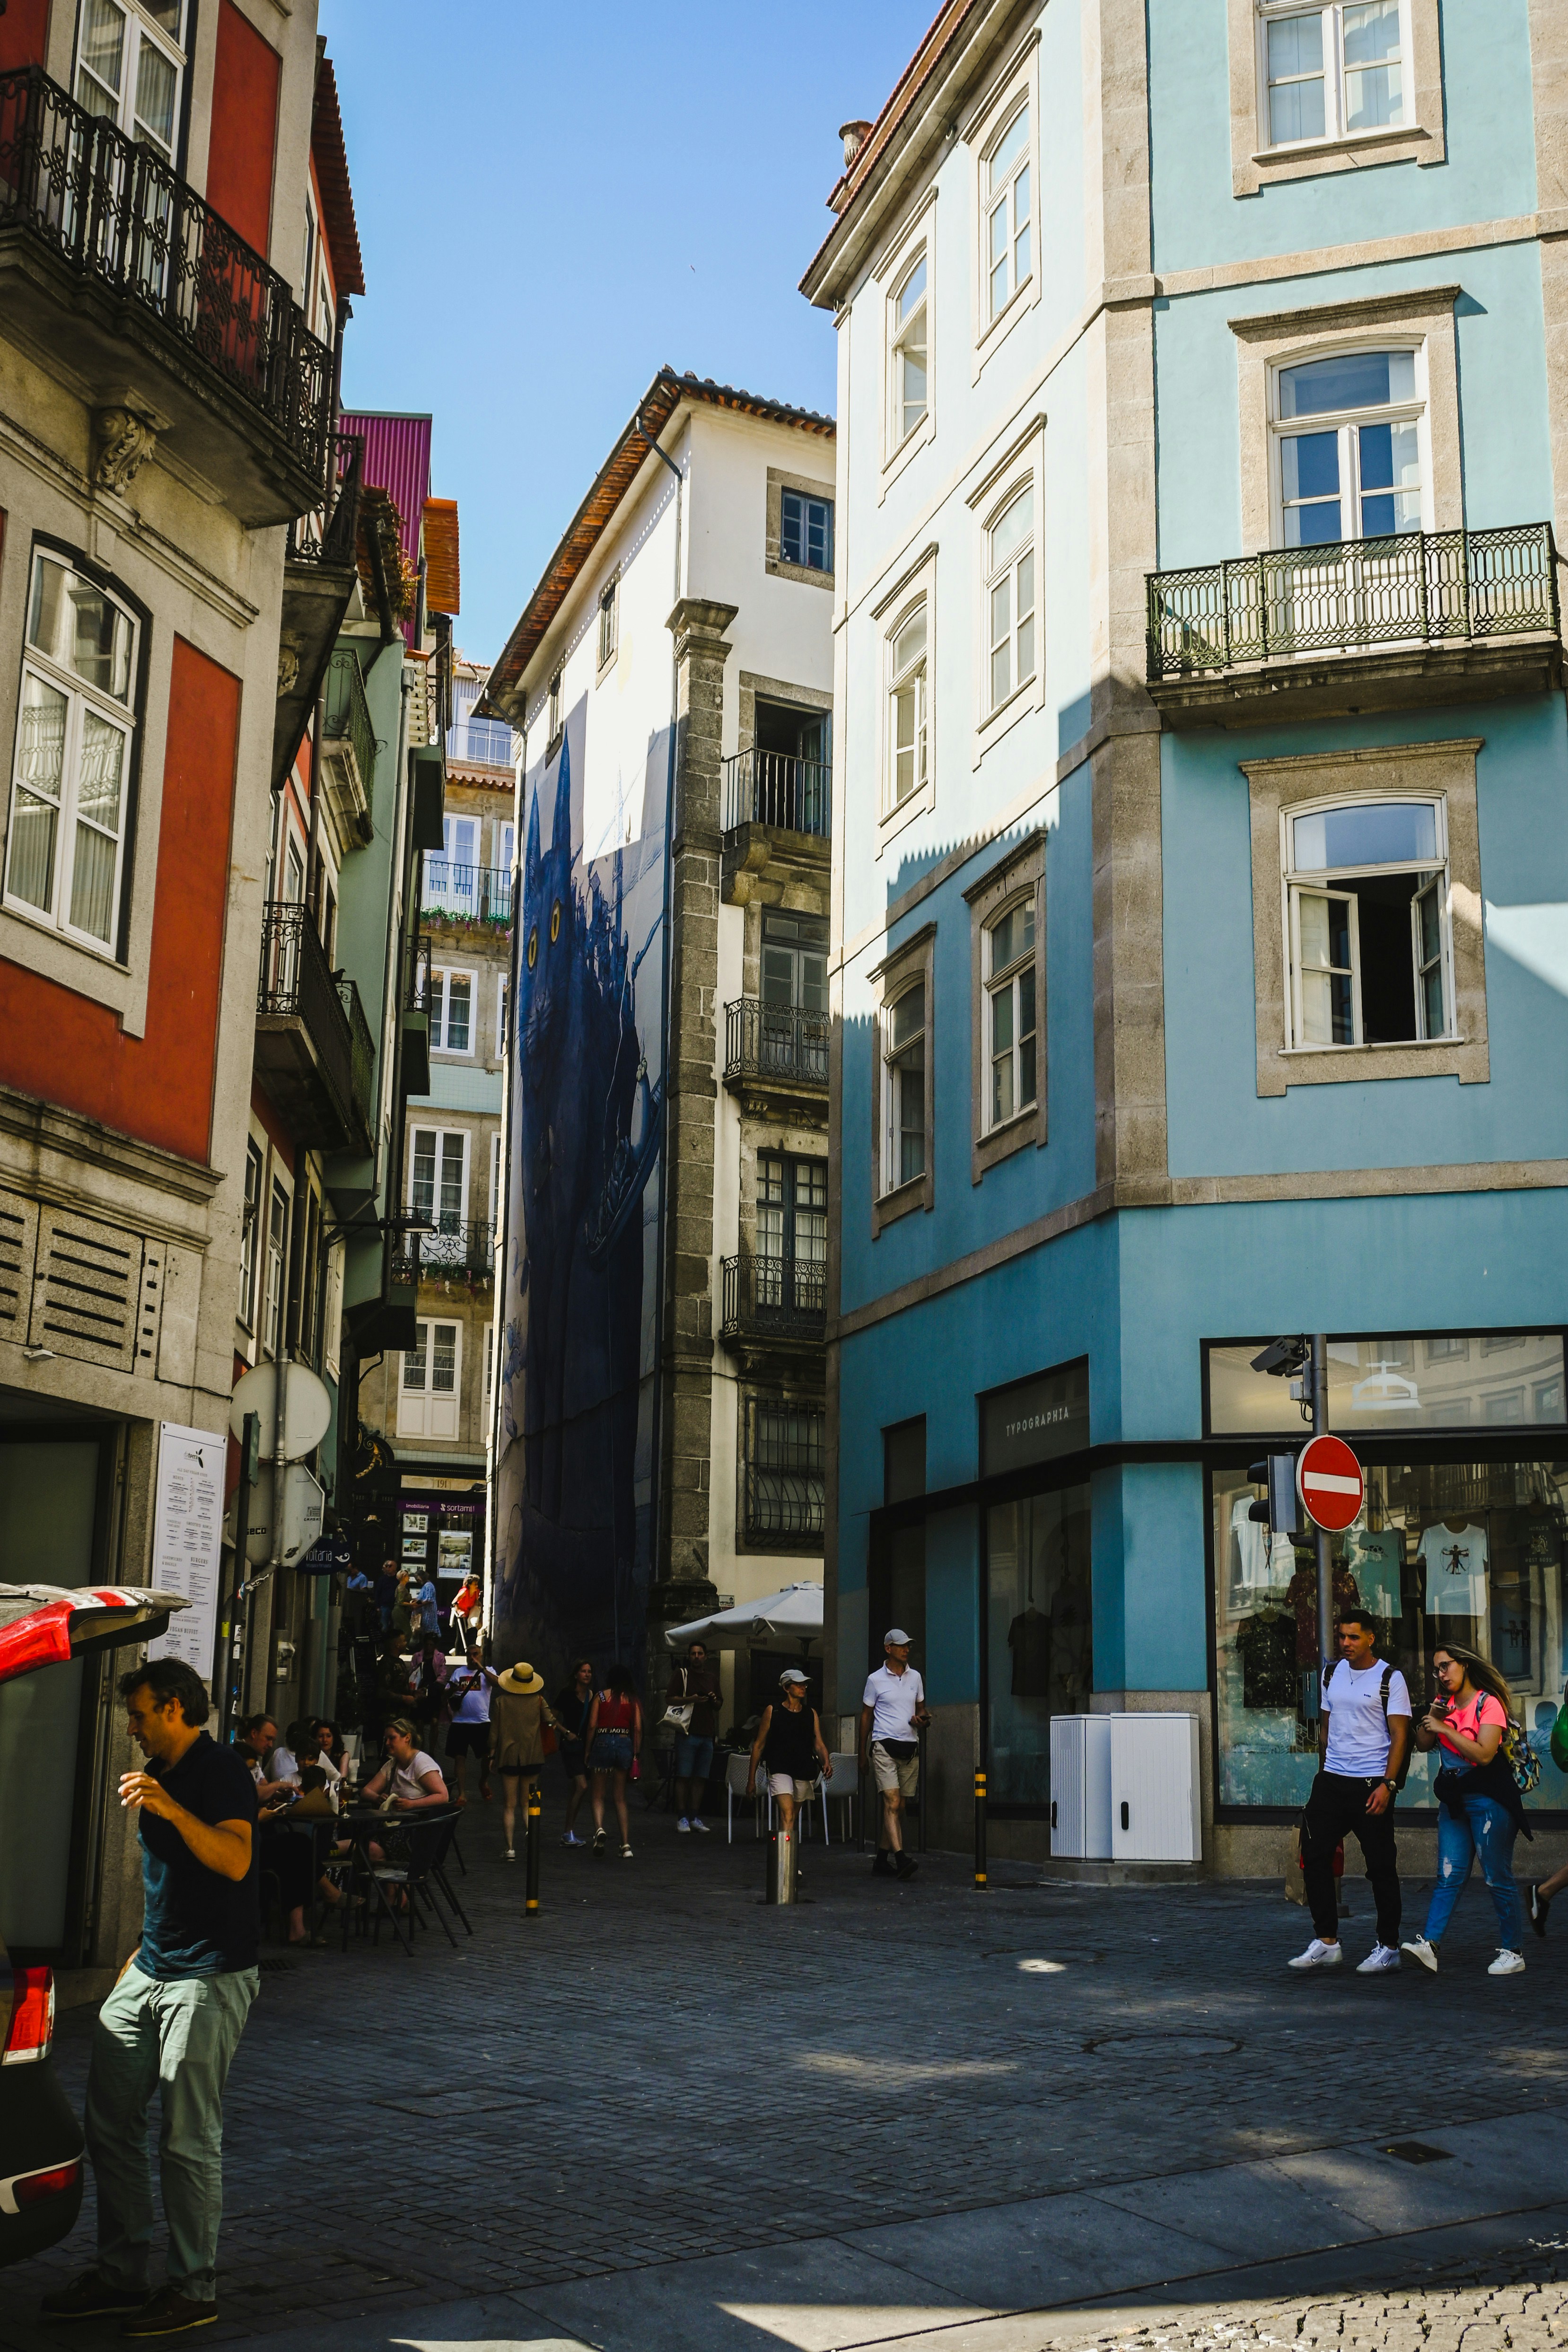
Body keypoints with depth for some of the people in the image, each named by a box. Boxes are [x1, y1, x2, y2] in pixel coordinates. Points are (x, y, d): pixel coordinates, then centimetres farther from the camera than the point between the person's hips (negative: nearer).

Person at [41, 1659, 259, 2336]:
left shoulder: (222, 1771, -13)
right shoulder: (160, 1773, 16)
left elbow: (235, 1861, -28)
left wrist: (171, 1810, -39)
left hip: (208, 1979, -9)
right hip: (150, 1973, 9)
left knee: (188, 2139, -4)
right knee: (109, 2121, 8)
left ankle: (193, 2290, 6)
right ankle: (120, 2276, 18)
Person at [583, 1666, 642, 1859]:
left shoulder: (600, 1696, 5)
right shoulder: (632, 1699, 8)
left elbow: (592, 1726, -1)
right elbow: (638, 1728, 1)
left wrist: (588, 1750, 6)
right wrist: (636, 1754, 6)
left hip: (603, 1743, -2)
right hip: (625, 1744, 2)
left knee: (598, 1795, 7)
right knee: (621, 1798, 11)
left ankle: (599, 1828, -22)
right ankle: (626, 1845, 4)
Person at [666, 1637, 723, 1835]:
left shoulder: (712, 1677, 17)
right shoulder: (681, 1674, 2)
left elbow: (719, 1705, 25)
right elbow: (669, 1699, -3)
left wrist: (715, 1701, 2)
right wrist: (690, 1699, -16)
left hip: (707, 1734, 5)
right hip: (687, 1732, -5)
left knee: (701, 1779, 6)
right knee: (683, 1777, -5)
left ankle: (695, 1817, 12)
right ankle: (683, 1818, -3)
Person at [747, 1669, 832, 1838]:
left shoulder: (812, 1714, 13)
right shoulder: (772, 1712, 3)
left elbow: (819, 1744, 7)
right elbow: (758, 1746, 6)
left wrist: (827, 1762, -16)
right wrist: (751, 1779, 4)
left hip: (805, 1772, 4)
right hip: (780, 1769, -4)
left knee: (792, 1816, 12)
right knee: (787, 1813, -21)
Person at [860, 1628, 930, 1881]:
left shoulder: (915, 1677, 13)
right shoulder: (876, 1679, 1)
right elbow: (866, 1715, 7)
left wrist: (920, 1719, -2)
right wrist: (863, 1753, 7)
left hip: (910, 1747, 5)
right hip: (885, 1746, -5)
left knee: (899, 1807, 6)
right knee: (892, 1803, -16)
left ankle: (882, 1860, 14)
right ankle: (900, 1858, -25)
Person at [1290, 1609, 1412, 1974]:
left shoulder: (1390, 1678, -6)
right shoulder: (1332, 1673, 11)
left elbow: (1399, 1735, -9)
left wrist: (1387, 1784, -17)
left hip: (1372, 1784, -6)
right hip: (1332, 1781, 6)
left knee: (1381, 1867, 2)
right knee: (1314, 1857, 0)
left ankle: (1388, 1948, 13)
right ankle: (1326, 1943, 9)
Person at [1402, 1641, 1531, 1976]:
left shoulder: (1489, 1704, -10)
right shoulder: (1444, 1703, 12)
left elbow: (1484, 1754, -21)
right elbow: (1423, 1745, 11)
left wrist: (1444, 1728, -19)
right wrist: (1432, 1717, -6)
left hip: (1488, 1799, -6)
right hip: (1453, 1798, 6)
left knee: (1497, 1878, -1)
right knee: (1449, 1876, -1)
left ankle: (1513, 1953, 6)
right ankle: (1428, 1943, -12)